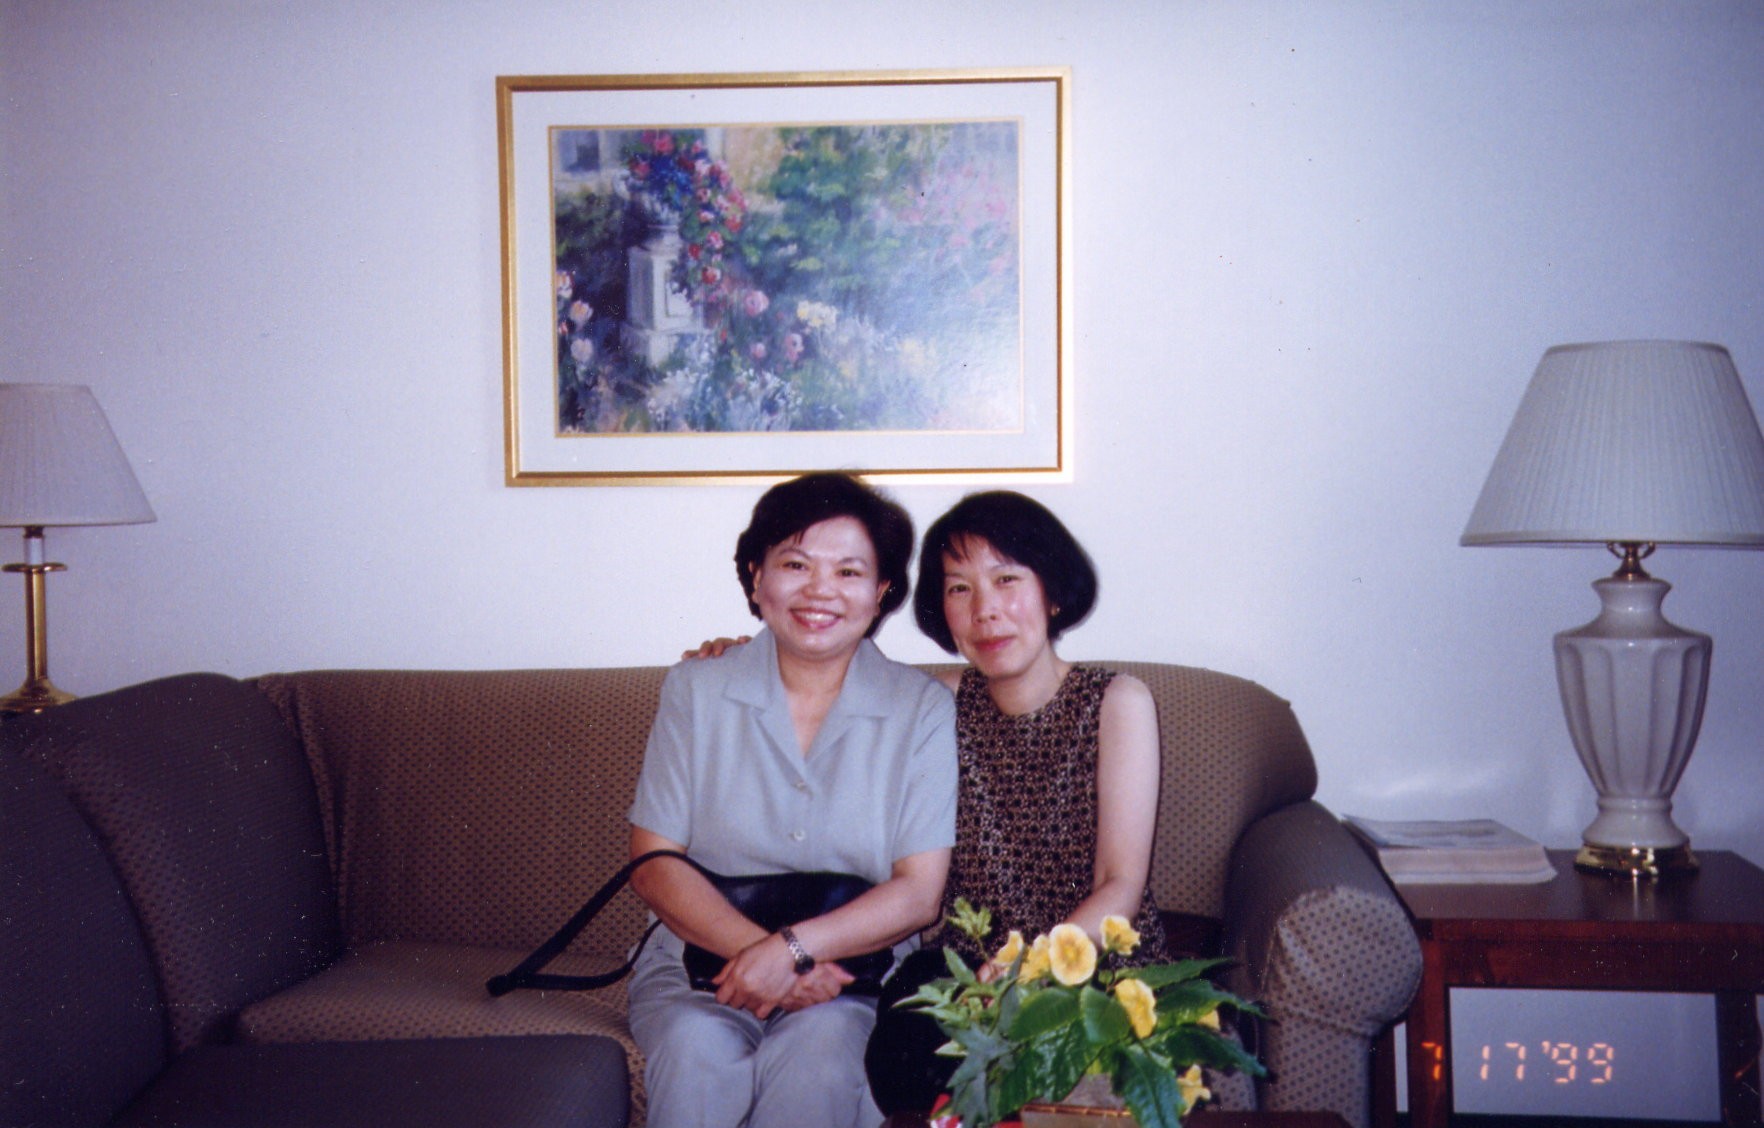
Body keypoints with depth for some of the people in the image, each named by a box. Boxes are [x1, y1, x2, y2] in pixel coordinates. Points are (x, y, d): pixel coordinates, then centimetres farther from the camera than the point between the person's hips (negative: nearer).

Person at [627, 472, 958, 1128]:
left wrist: (792, 950, -18)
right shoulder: (695, 691, 4)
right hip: (702, 959, 1)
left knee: (815, 1056, -32)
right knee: (697, 1052, -31)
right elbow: (653, 863, -1)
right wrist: (755, 951, -16)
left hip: (851, 976, 0)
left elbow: (919, 893, -4)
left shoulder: (922, 710, 1)